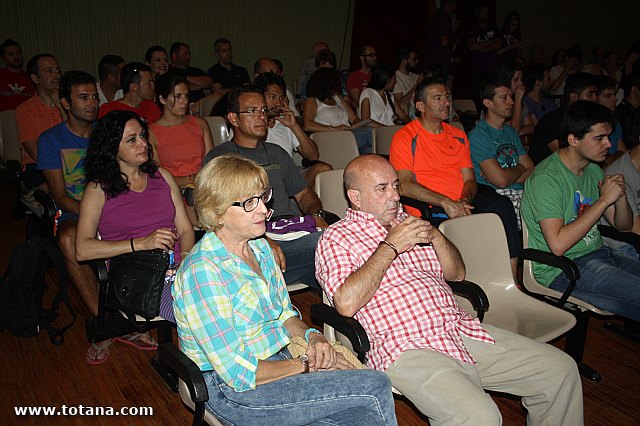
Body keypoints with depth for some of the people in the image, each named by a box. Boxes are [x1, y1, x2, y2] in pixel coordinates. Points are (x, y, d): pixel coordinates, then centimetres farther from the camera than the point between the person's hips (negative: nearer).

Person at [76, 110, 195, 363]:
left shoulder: (162, 177, 17)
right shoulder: (98, 190, 4)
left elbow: (185, 229, 12)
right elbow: (83, 250, -8)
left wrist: (187, 258, -9)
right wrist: (141, 243, -18)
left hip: (178, 268, 5)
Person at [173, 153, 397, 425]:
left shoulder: (260, 247, 5)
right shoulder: (202, 272, -21)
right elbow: (238, 373, -21)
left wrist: (312, 336, -4)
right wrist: (306, 364, -13)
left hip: (279, 358, 7)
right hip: (234, 392, -7)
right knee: (376, 388, -15)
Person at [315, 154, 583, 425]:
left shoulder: (407, 223, 20)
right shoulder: (336, 239, 0)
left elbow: (457, 273, 21)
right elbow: (347, 303, -18)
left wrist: (436, 236, 1)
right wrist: (390, 246, -13)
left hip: (461, 329, 7)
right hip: (407, 348, -7)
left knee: (562, 368, 2)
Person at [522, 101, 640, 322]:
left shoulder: (593, 170, 11)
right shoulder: (546, 179, -16)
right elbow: (558, 245, -25)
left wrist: (620, 197, -5)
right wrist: (604, 200, -19)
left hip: (599, 253, 9)